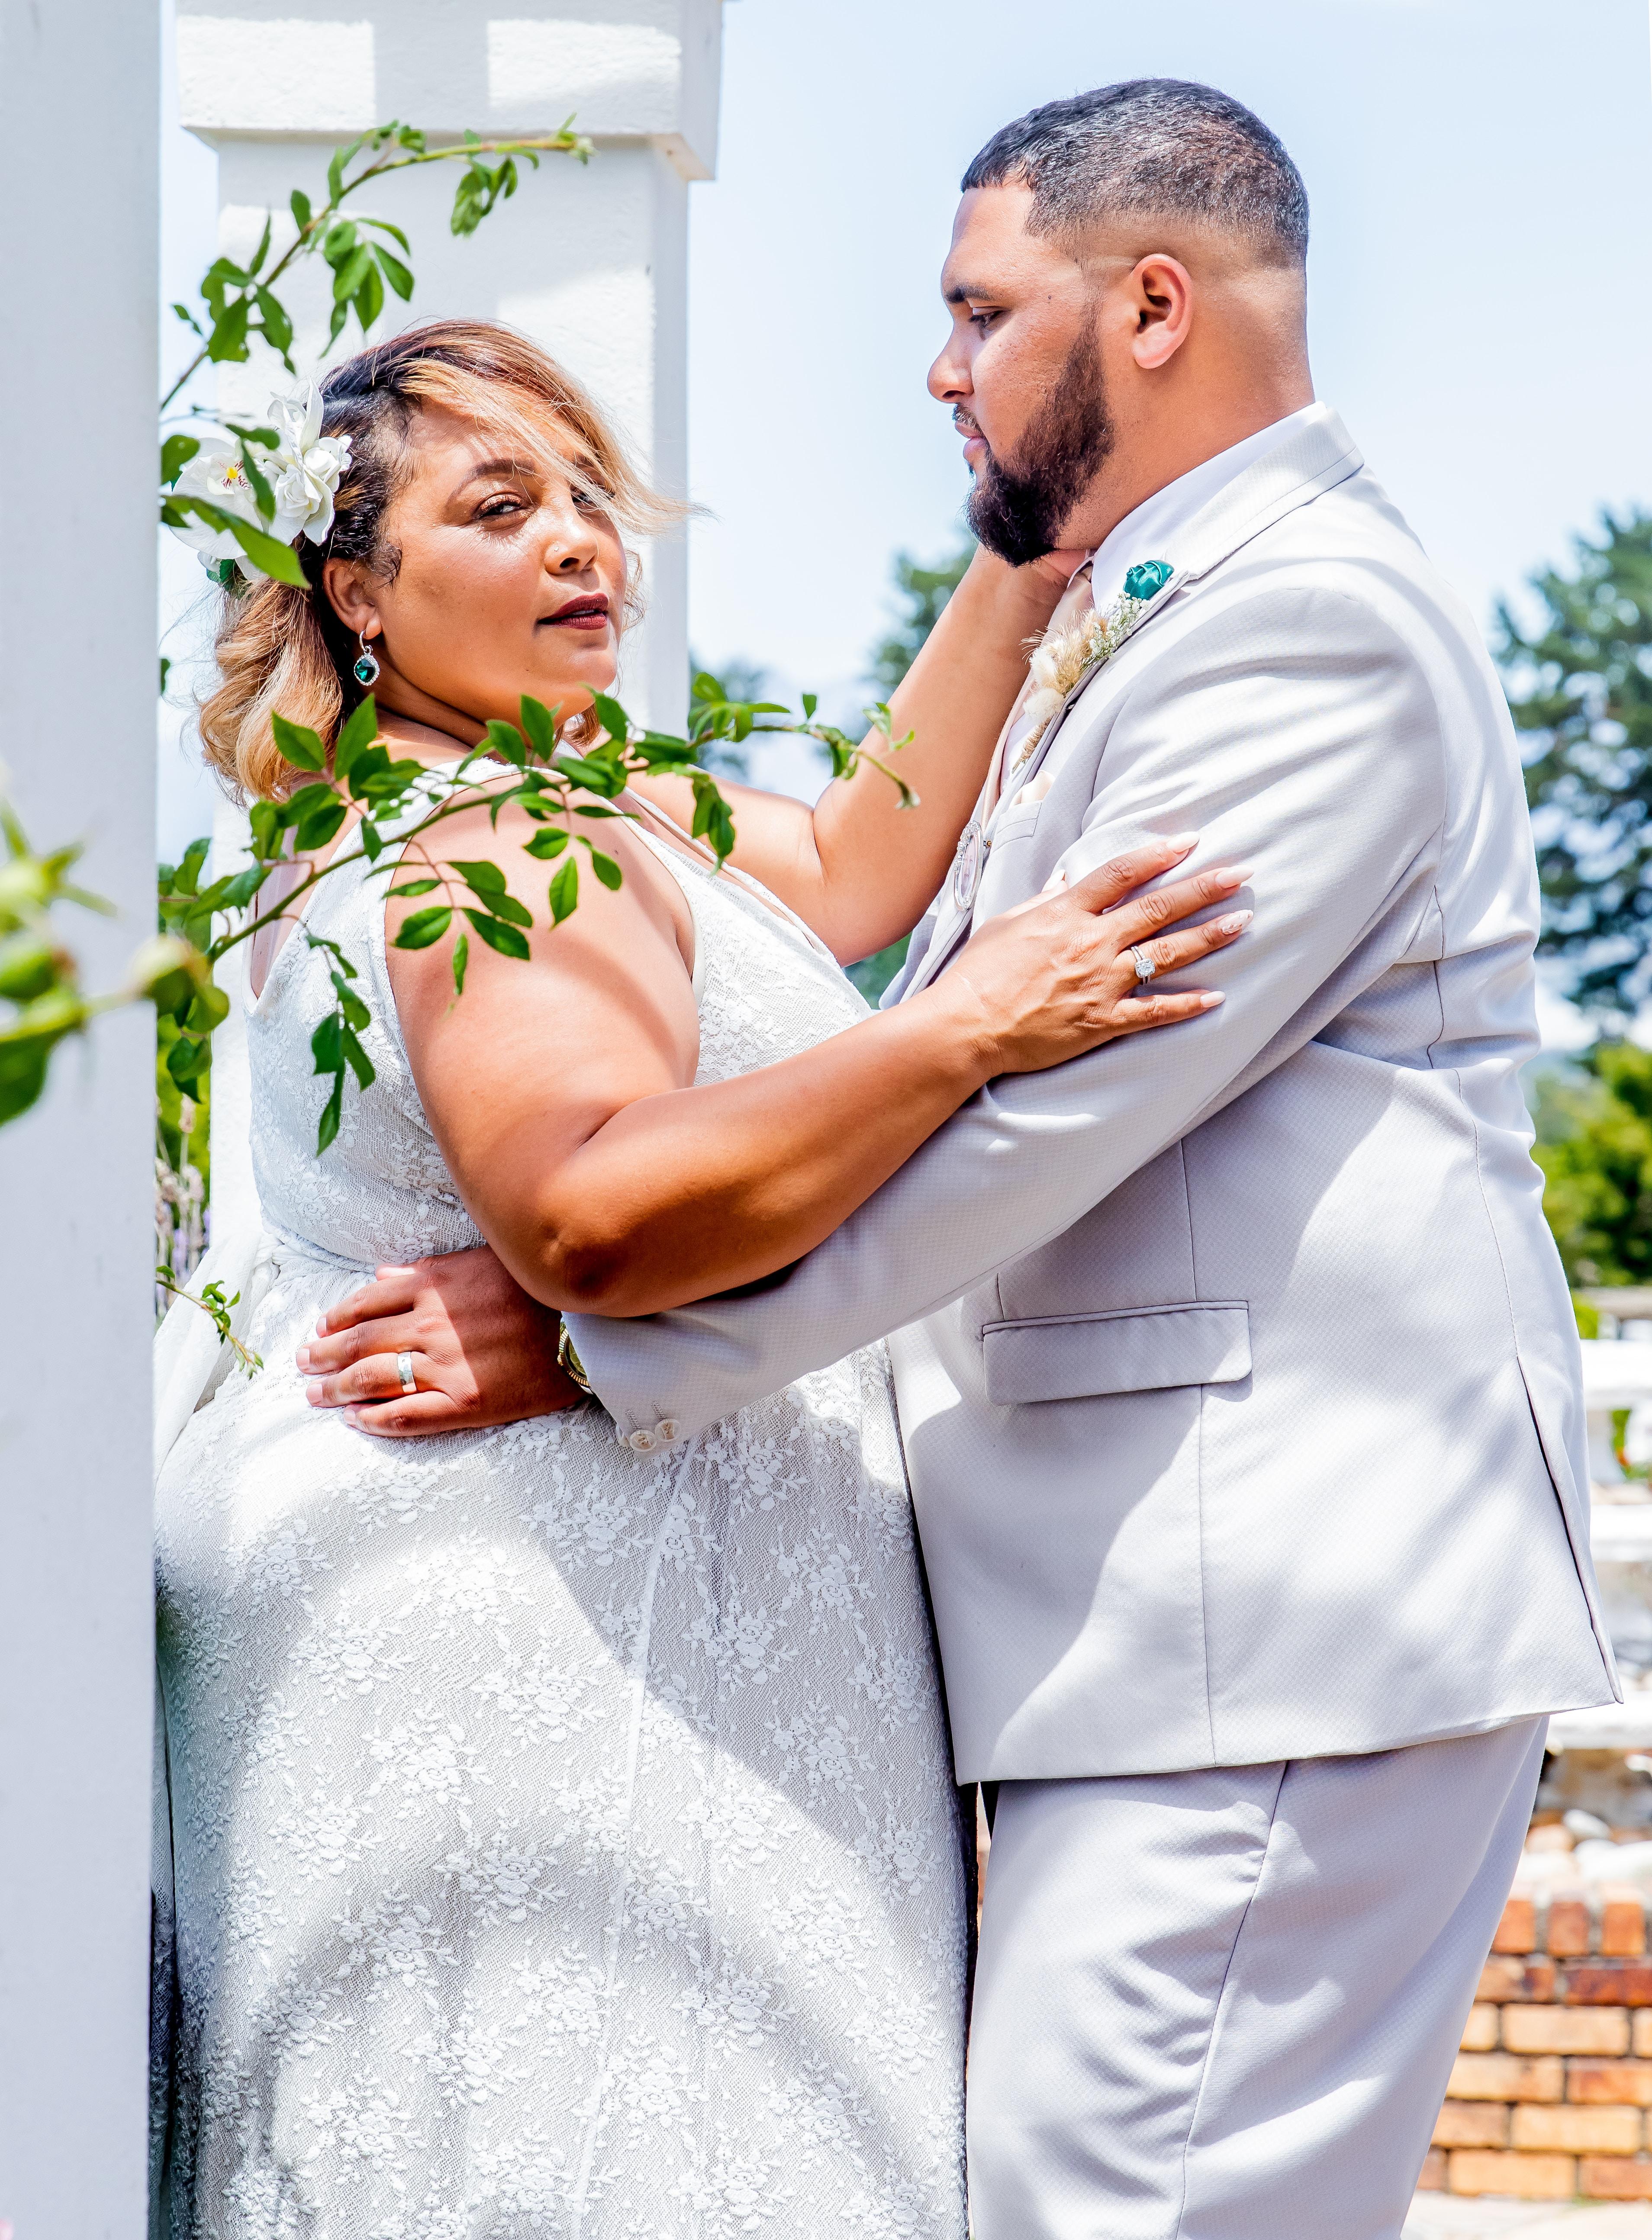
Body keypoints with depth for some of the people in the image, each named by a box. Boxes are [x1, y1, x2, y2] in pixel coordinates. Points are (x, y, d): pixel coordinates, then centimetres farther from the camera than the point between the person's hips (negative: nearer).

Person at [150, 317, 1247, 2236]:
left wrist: (1024, 561, 15)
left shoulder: (535, 802, 19)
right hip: (533, 1651, -11)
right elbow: (591, 1209, -29)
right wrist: (966, 1034, -30)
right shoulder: (508, 846, -15)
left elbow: (853, 861, 21)